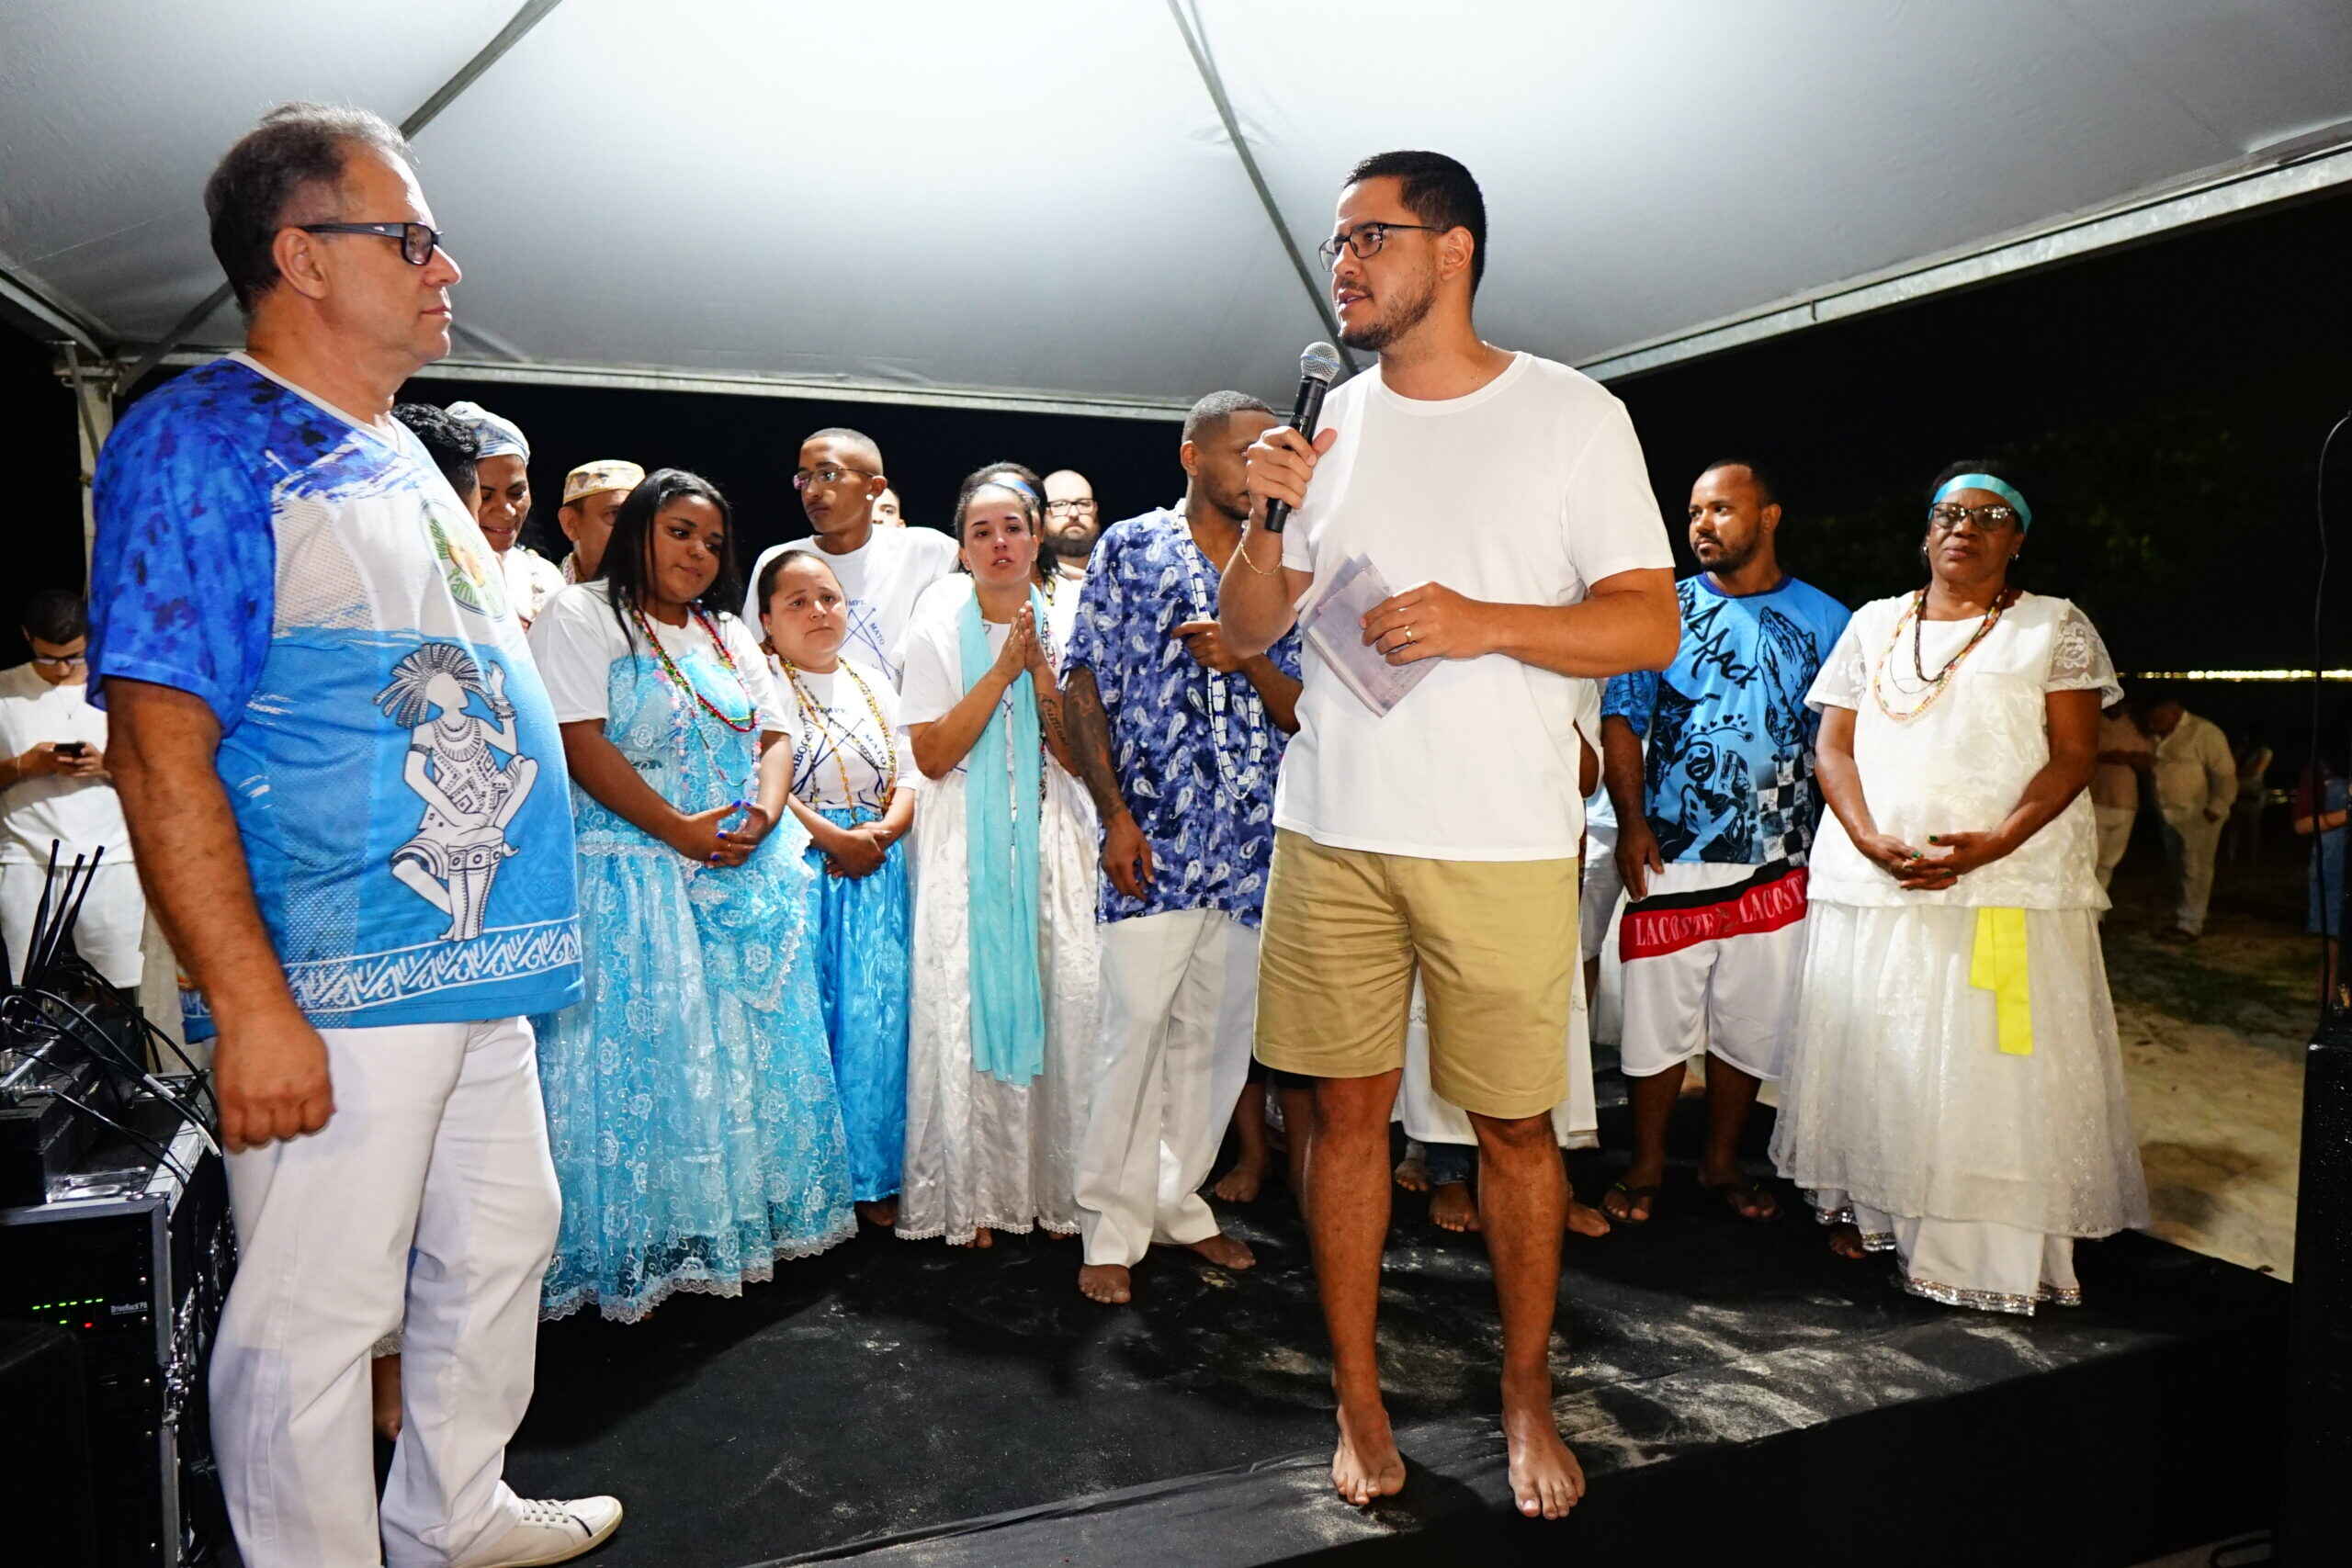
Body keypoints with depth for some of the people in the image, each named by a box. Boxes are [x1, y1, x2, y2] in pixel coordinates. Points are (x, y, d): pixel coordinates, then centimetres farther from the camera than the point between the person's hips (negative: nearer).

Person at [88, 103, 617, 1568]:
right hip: (333, 984, -9)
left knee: (500, 1252, 19)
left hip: (480, 960, 9)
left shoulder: (399, 457, 17)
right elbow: (160, 746, -17)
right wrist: (250, 1005, -22)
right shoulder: (202, 440, -9)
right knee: (317, 1316, 3)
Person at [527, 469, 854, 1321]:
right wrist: (679, 831, -18)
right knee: (643, 1059, -4)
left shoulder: (730, 635, 19)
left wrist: (764, 816, -10)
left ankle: (740, 1224, 21)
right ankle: (638, 1247, 7)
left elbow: (775, 737, 11)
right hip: (636, 877, -6)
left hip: (751, 875, 6)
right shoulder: (580, 617, -2)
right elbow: (582, 744, -13)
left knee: (746, 1051, 8)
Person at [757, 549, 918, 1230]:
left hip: (875, 871, 5)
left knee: (877, 1019, 2)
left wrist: (883, 831, -5)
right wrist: (833, 839, -16)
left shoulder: (873, 683, 17)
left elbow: (910, 777, 13)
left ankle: (872, 1180, 14)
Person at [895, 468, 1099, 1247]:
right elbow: (932, 756, -7)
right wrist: (1002, 670, -11)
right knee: (966, 1004, -8)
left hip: (1054, 841, 1)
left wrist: (1042, 672, -11)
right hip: (967, 847, -1)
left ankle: (1055, 1185, 6)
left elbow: (1079, 758, 2)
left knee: (1066, 1000, -8)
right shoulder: (939, 630, 4)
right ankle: (970, 1195, 4)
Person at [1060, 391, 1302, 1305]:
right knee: (1135, 1026, -5)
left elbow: (1303, 713, 11)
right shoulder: (1130, 548, 3)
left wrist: (1248, 658, -10)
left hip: (1253, 844, 4)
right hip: (1153, 840, -4)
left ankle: (1179, 1202, 26)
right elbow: (1084, 687, -1)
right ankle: (1113, 1228, 9)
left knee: (1218, 1034, 10)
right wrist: (1115, 815, -10)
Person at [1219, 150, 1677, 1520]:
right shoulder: (1330, 418, 11)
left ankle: (1528, 1392, 28)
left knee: (1516, 1124, 6)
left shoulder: (1573, 414, 0)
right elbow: (1245, 633, 12)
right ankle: (1359, 1397, 24)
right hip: (1332, 830, 3)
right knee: (1349, 1107, 8)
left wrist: (1487, 622, -19)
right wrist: (1267, 523, -7)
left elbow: (1651, 626, -4)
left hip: (1502, 842, -3)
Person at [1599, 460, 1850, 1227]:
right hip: (1669, 854, -1)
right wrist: (1632, 822, -9)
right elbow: (1622, 718, 3)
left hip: (1776, 862, 1)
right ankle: (1646, 1165, 17)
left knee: (1751, 1020, 9)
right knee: (1657, 1014, 2)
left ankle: (1722, 1162, 26)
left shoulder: (1823, 620, 7)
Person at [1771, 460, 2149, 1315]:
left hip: (2008, 884, -3)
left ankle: (1999, 1250, 4)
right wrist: (1870, 841, -9)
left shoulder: (2057, 627, 7)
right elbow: (1834, 745, 8)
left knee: (1994, 1060, -4)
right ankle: (1870, 1211, 18)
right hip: (1871, 882, 3)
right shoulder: (1874, 625, 15)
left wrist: (1994, 843, -18)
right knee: (1870, 1048, 6)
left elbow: (2074, 754, -2)